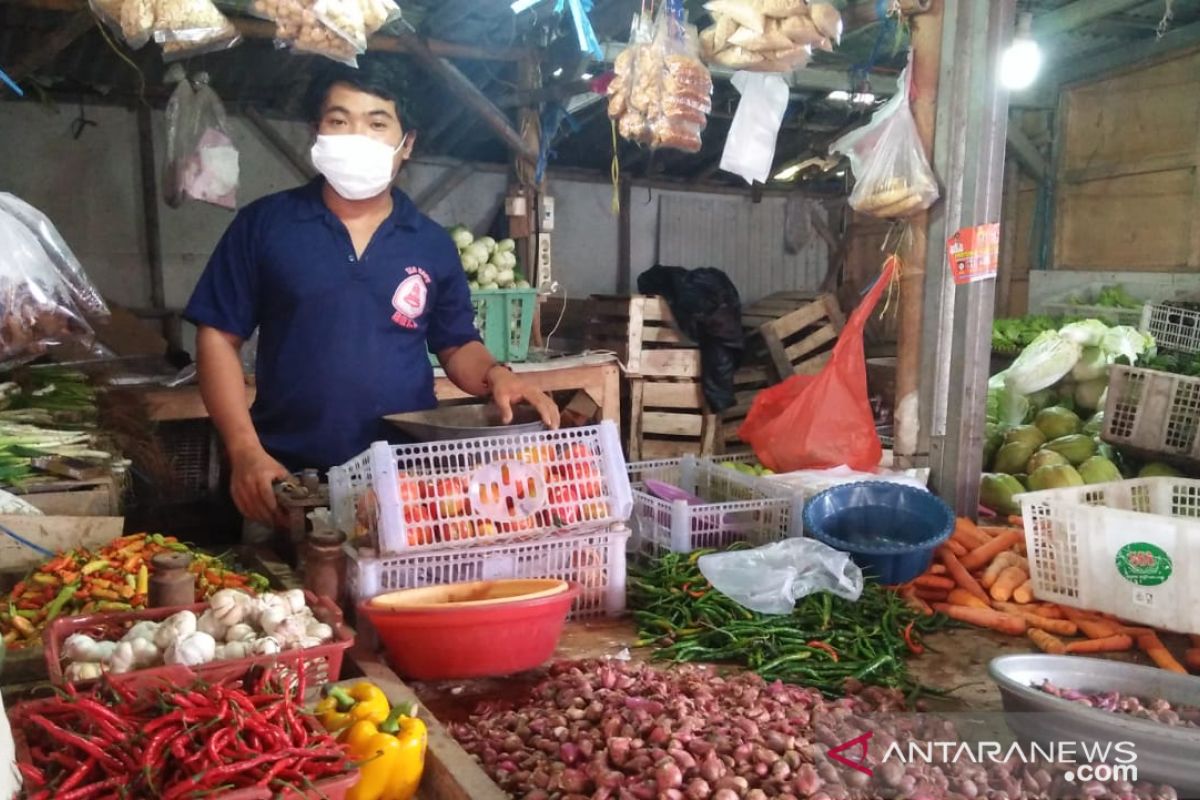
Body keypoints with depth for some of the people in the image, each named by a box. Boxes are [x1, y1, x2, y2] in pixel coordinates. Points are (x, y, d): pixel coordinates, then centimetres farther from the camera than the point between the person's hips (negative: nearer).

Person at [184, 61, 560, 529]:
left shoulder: (433, 244, 6)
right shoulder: (263, 224, 1)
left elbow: (456, 347, 13)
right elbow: (218, 337, 2)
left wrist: (494, 375, -9)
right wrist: (245, 451, -8)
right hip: (289, 480, -1)